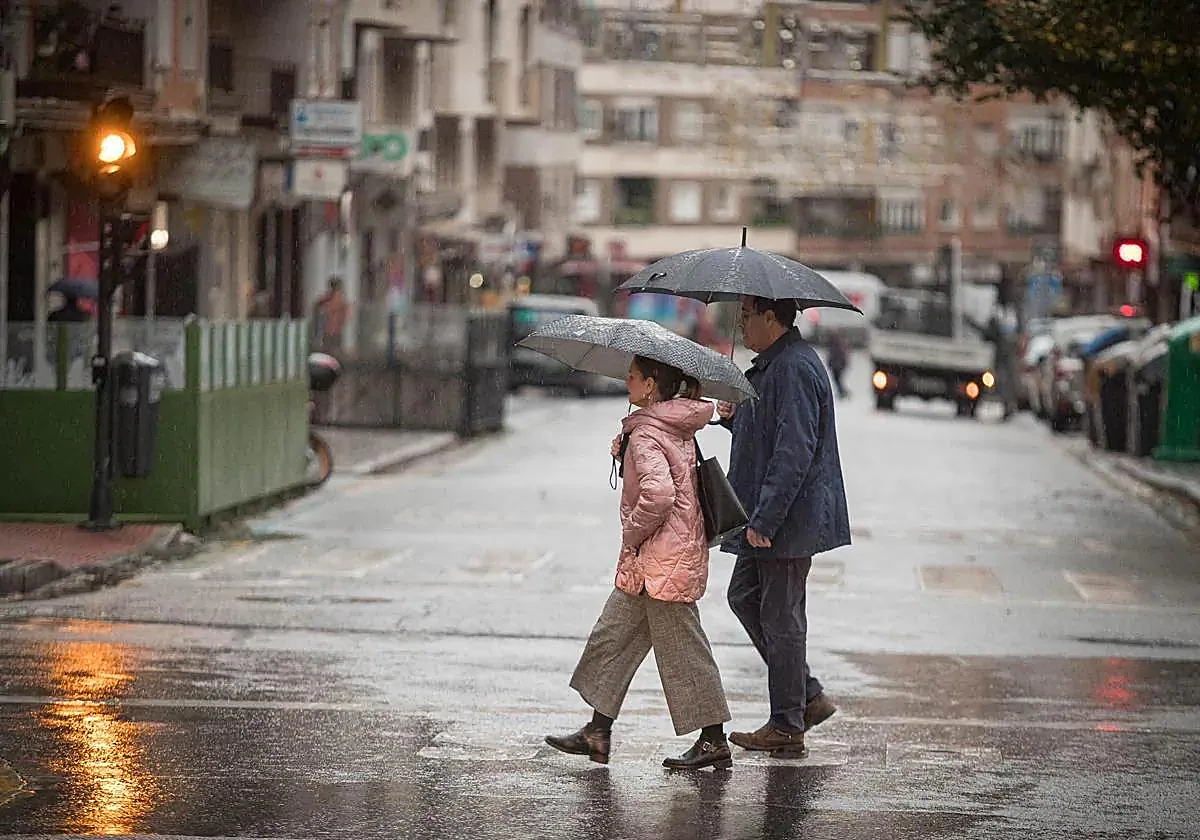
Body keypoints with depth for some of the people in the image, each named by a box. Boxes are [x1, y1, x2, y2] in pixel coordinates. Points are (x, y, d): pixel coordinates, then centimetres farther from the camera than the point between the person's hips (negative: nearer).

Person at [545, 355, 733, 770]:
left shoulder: (646, 434, -18)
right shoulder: (678, 428, 10)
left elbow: (658, 492, -32)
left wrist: (633, 532, -16)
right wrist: (625, 450, 3)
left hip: (661, 563, -10)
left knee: (682, 650, -2)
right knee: (612, 638, 14)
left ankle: (714, 742, 4)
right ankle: (598, 733, 20)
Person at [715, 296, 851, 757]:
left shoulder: (793, 369, -20)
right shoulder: (773, 364, 14)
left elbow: (794, 451, -26)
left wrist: (764, 520, -26)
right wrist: (736, 417, 8)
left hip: (790, 517, -11)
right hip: (772, 518, 11)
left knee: (780, 616, -2)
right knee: (744, 597, 18)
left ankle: (787, 726, 7)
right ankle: (808, 696, 22)